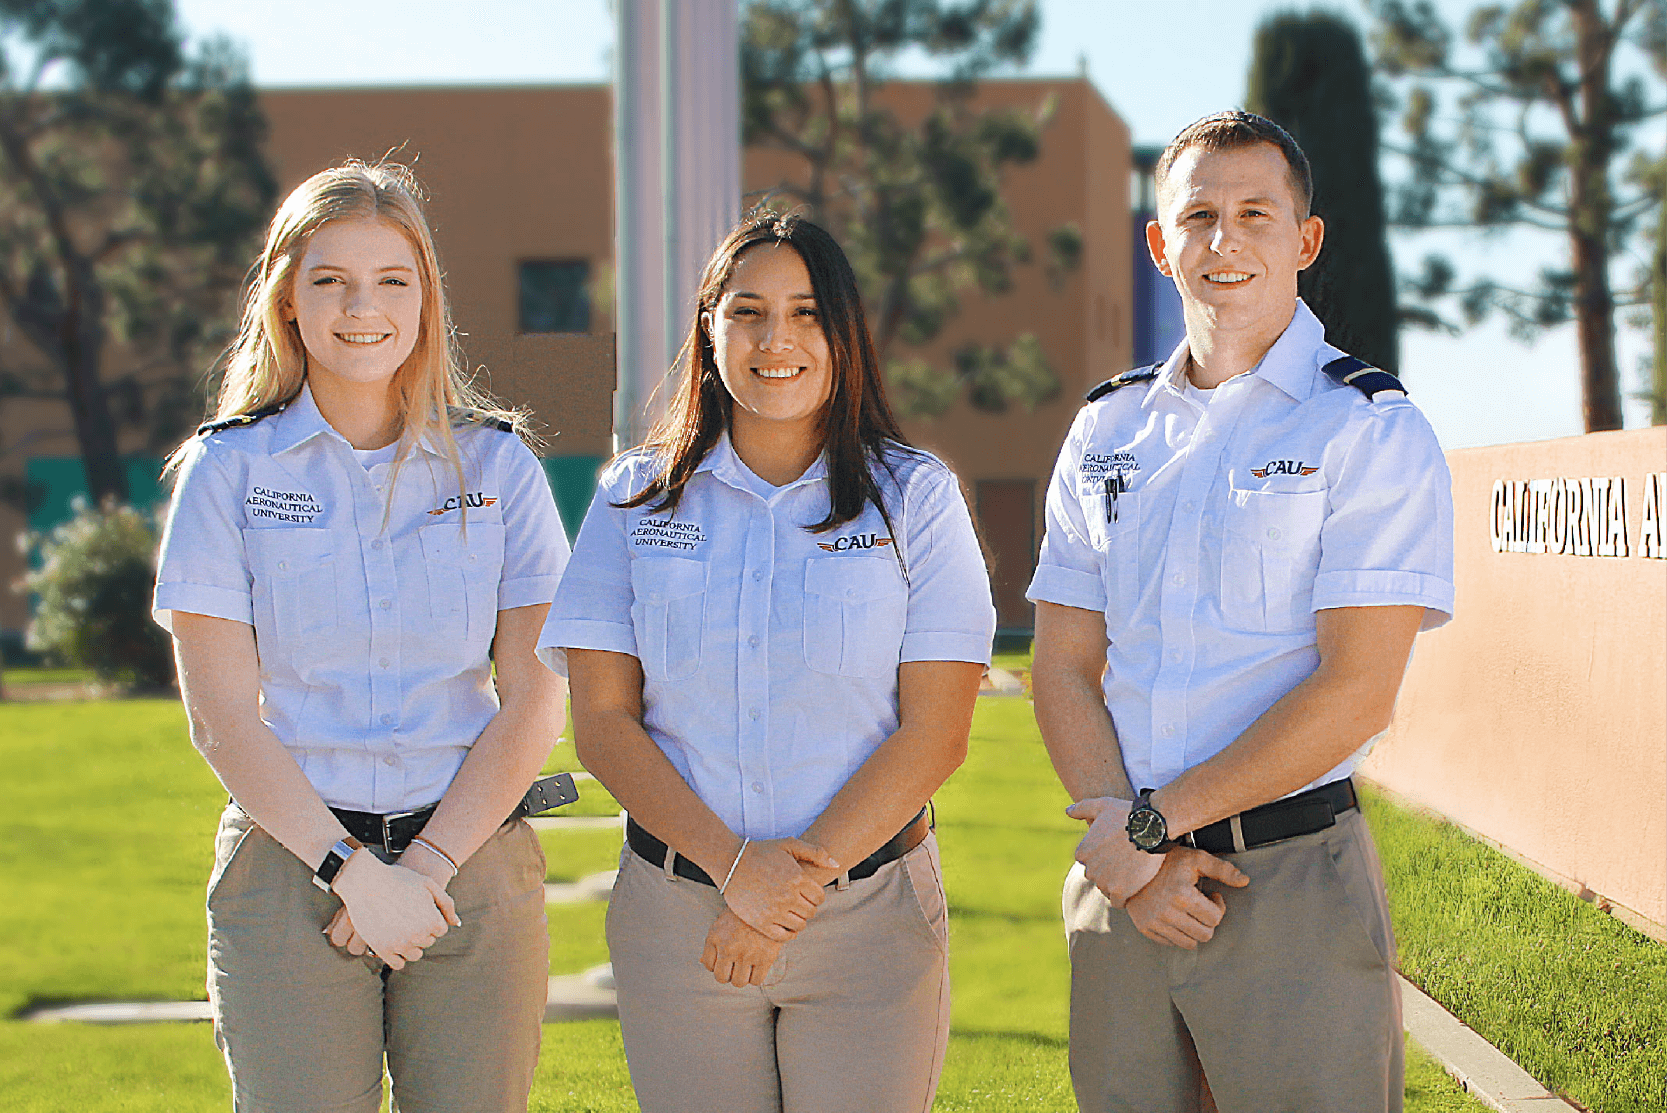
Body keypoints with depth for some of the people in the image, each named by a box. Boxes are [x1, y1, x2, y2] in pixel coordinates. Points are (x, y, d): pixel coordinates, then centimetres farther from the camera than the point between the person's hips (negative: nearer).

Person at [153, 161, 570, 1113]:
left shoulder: (498, 464, 5)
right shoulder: (229, 469, 3)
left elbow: (535, 699, 1)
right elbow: (222, 713, -3)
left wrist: (431, 862, -9)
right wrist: (352, 871, -11)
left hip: (473, 864, 1)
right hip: (289, 862, -1)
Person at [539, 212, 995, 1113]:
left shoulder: (914, 497, 1)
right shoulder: (637, 499, 5)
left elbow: (935, 732, -4)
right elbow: (603, 723, 0)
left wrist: (802, 879, -12)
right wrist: (732, 864, -13)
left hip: (869, 922, -1)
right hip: (676, 918, 1)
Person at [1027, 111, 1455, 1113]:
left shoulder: (1372, 429, -5)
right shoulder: (1107, 430, 11)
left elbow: (1356, 689, -13)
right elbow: (1065, 668, 9)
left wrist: (1152, 822, -12)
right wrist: (1132, 855, -7)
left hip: (1295, 883, -4)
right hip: (1121, 882, 4)